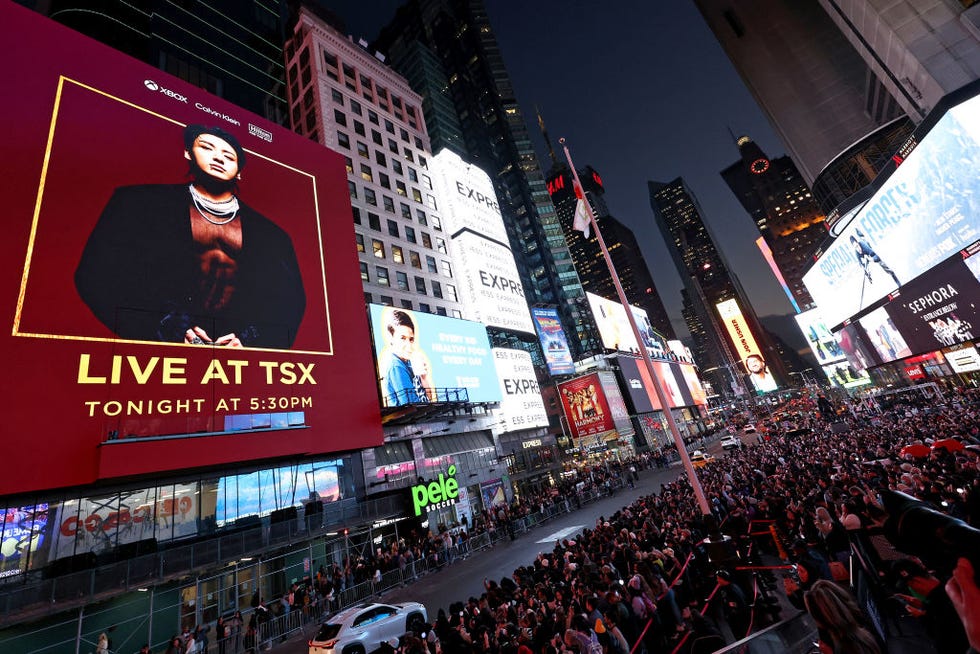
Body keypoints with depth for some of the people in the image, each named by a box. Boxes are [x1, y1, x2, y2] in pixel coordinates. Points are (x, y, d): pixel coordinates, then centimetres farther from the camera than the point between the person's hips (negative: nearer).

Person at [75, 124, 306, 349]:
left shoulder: (271, 234, 15)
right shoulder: (143, 201, 14)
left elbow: (291, 299, 6)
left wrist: (248, 341, -11)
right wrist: (168, 329, -9)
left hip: (242, 345, 0)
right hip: (162, 348, 0)